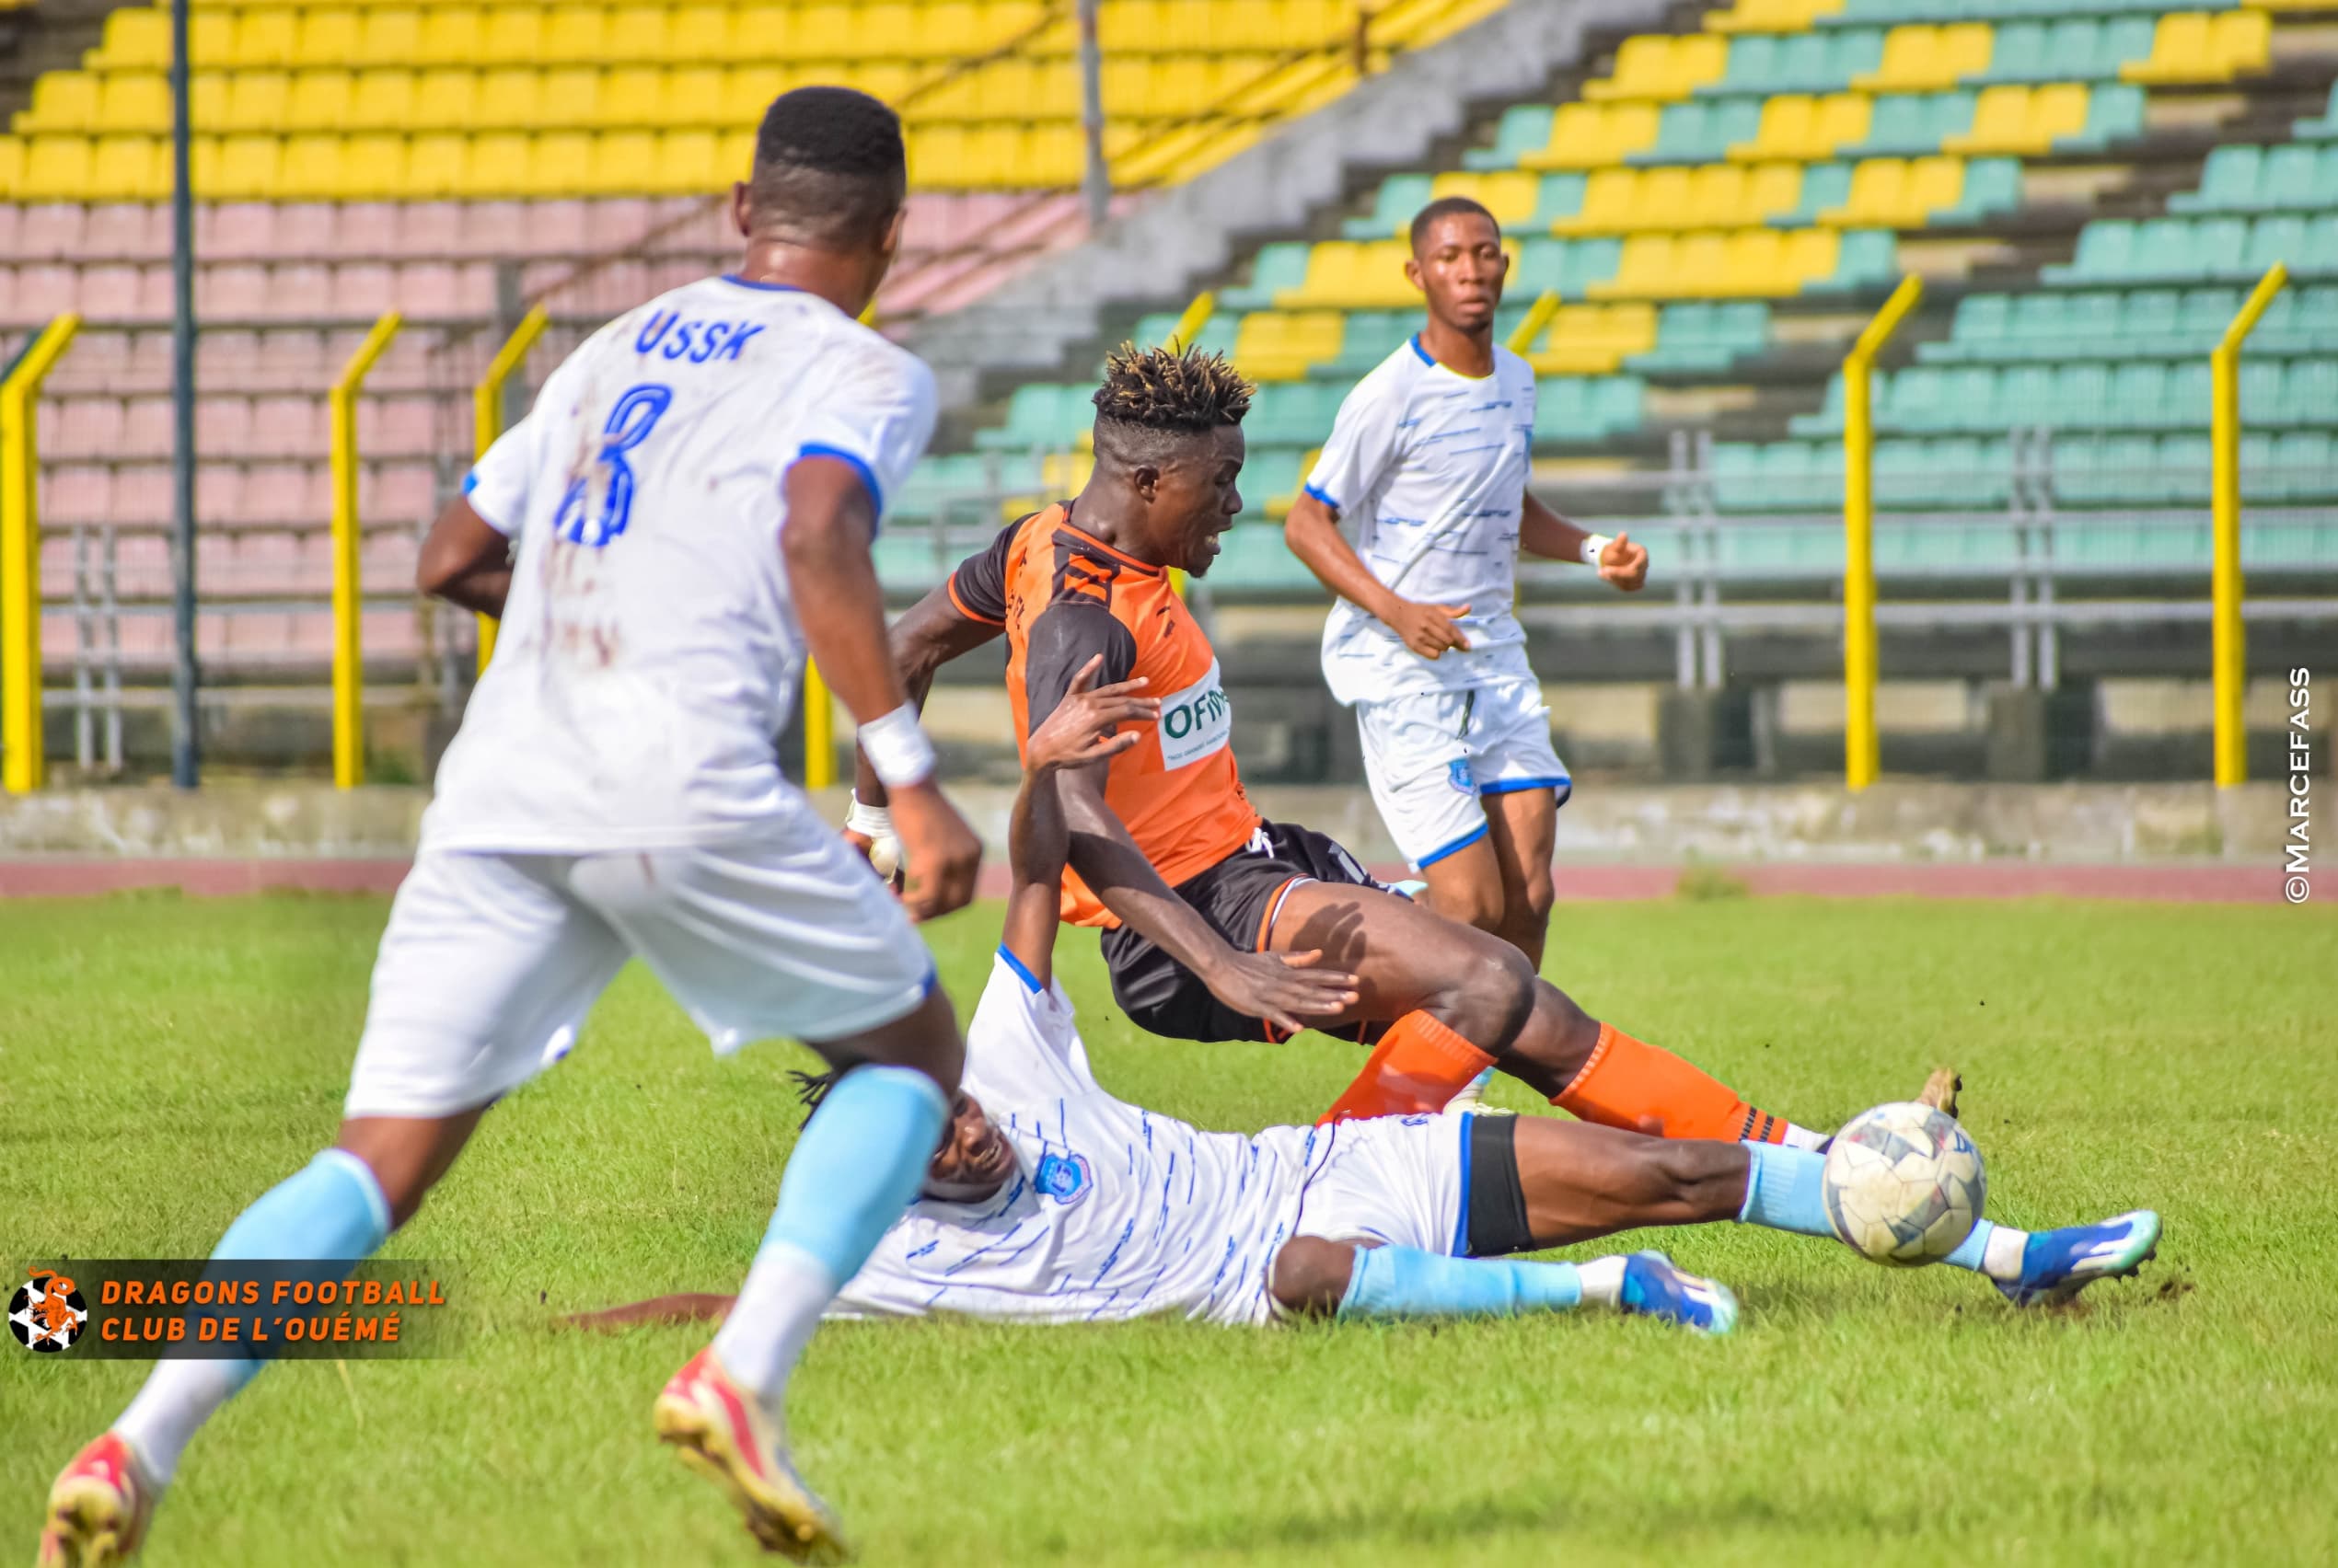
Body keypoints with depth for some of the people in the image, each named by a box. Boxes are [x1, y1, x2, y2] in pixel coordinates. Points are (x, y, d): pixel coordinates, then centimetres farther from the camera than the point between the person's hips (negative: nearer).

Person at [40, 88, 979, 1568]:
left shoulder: (617, 350, 27)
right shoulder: (865, 373, 8)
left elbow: (452, 558, 31)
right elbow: (820, 541, -12)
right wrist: (912, 779, -15)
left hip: (501, 786, 5)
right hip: (689, 780, -5)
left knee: (383, 1159, 5)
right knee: (914, 1050, 16)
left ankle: (141, 1444, -16)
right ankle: (742, 1375, -6)